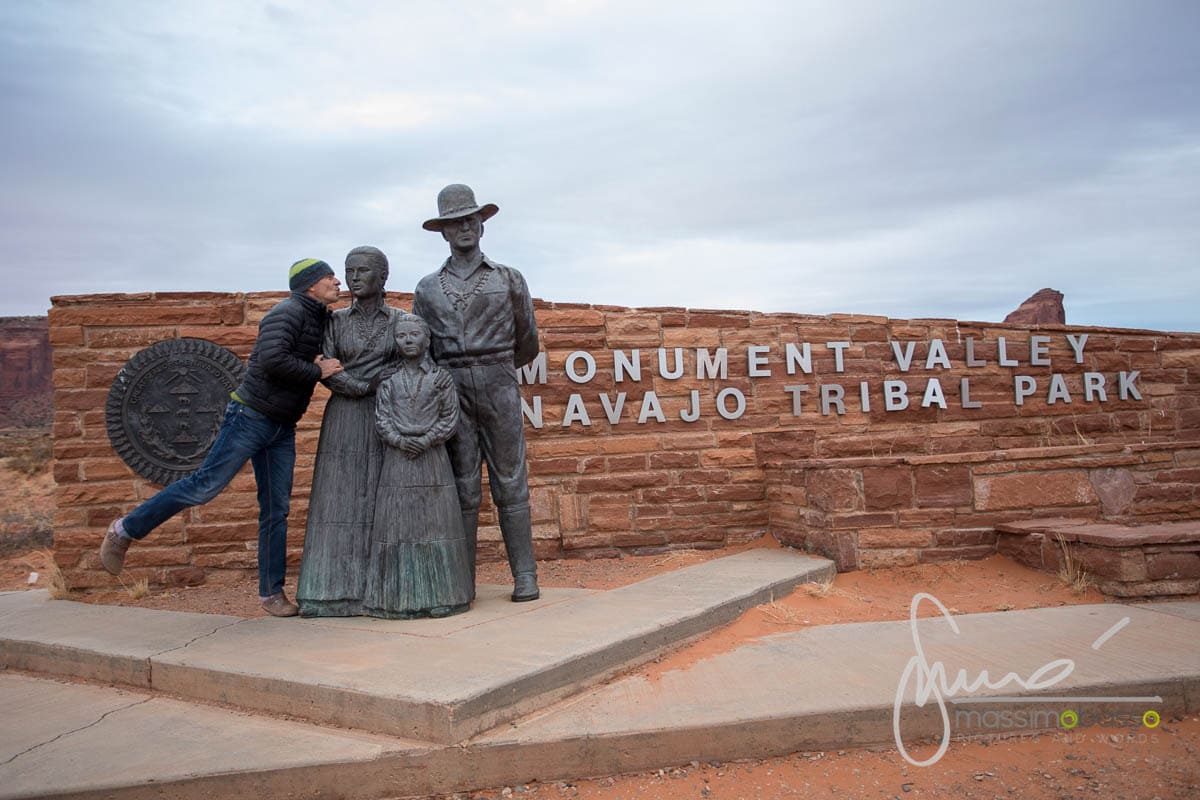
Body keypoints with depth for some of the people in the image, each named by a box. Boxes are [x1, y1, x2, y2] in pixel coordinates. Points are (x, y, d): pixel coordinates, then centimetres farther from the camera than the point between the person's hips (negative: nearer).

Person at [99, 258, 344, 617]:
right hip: (250, 416, -8)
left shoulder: (321, 319, 13)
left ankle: (271, 592, 11)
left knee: (276, 510, 6)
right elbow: (271, 360, -29)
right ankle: (125, 530, 10)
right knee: (206, 485, -9)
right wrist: (317, 372, -18)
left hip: (282, 428, 8)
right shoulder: (288, 312, -13)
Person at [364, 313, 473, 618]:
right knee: (397, 523, 0)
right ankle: (399, 596, 7)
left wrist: (425, 440, -13)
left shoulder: (440, 378, 4)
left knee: (435, 522, 0)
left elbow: (449, 418, -1)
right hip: (397, 459, 1)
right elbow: (381, 418, 4)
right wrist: (399, 441, -13)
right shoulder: (389, 381, 9)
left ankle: (438, 595, 8)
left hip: (432, 457, -1)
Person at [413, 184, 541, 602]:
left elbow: (527, 343, 16)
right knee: (462, 485, 1)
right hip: (451, 391, 1)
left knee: (510, 482, 0)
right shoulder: (428, 288, 13)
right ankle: (461, 580, 6)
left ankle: (525, 576, 5)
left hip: (499, 388, -1)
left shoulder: (509, 279, 9)